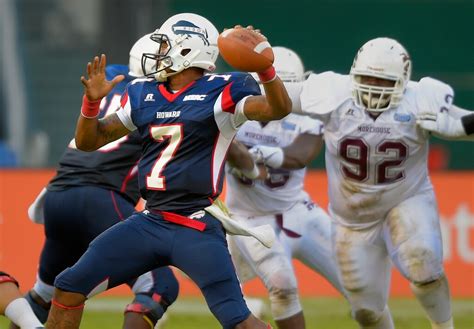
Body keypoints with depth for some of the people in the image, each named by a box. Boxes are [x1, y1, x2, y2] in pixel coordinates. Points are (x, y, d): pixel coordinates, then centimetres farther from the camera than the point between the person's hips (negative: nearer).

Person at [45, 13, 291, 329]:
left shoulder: (219, 93, -7)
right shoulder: (143, 95, 12)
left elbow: (279, 108, -21)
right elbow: (88, 141, 16)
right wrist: (92, 101, -3)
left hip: (196, 228, -7)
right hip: (149, 222, 7)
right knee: (69, 287, 5)